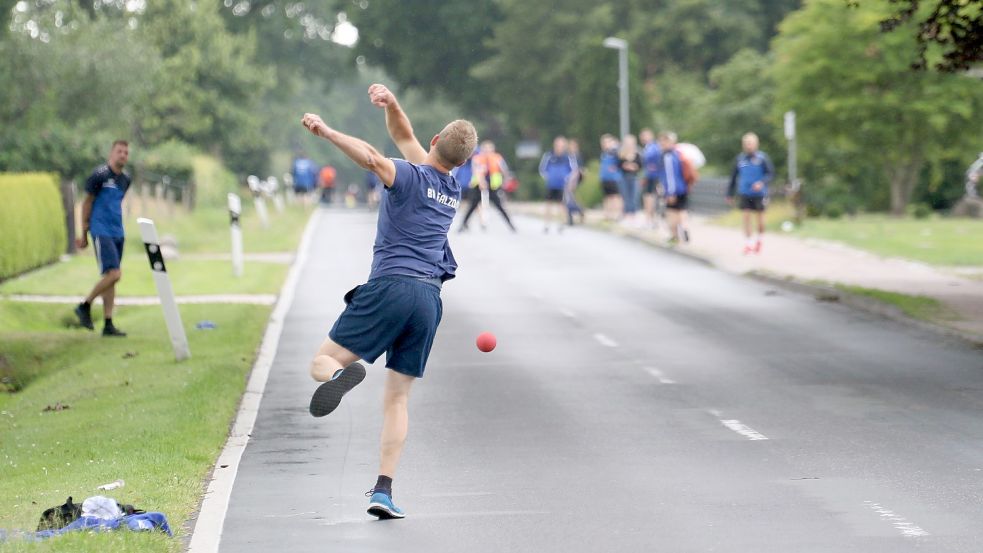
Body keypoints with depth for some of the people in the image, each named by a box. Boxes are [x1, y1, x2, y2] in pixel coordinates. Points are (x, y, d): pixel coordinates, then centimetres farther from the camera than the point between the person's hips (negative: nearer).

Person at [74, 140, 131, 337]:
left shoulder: (125, 179, 13)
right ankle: (85, 306, 3)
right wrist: (84, 234, -3)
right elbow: (87, 203, -5)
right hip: (101, 232, -7)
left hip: (118, 233, 7)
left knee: (112, 278, 6)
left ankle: (108, 325, 8)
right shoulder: (99, 175, -9)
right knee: (113, 274, -16)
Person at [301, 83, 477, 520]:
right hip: (429, 298, 5)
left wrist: (327, 132, -24)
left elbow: (372, 158, -25)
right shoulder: (452, 191, 18)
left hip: (391, 287, -5)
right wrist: (392, 105, 8)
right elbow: (405, 138, 24)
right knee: (397, 398, 9)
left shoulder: (410, 178, -2)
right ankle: (384, 490, -2)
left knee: (322, 362, -2)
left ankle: (342, 375, -39)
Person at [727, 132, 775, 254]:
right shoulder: (740, 158, 5)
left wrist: (762, 182, -24)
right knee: (746, 216, -6)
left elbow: (771, 173, -6)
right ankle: (748, 243, -2)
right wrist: (730, 194, 14)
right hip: (744, 194, 2)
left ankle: (759, 239, 30)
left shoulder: (762, 158, -5)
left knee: (760, 217, 7)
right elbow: (733, 177, 13)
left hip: (759, 194, -2)